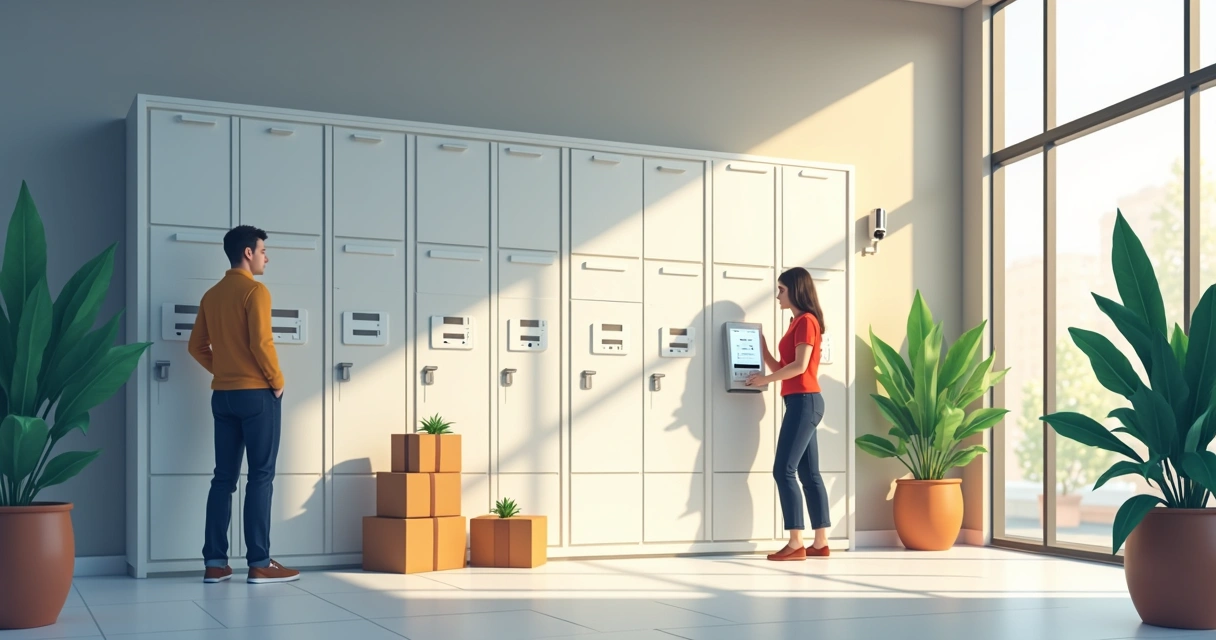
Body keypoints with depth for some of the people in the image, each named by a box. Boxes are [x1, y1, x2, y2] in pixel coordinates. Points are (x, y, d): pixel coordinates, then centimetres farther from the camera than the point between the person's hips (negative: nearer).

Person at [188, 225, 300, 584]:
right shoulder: (255, 291, -11)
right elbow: (261, 343, -18)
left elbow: (197, 346, 13)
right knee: (261, 476, -4)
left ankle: (215, 562, 7)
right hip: (256, 393, -7)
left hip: (222, 395, 7)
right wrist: (277, 380, -6)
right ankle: (259, 563, -3)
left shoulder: (211, 295, 12)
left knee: (224, 477, 8)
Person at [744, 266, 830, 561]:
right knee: (808, 473, 7)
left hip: (804, 401, -10)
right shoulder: (798, 322, 20)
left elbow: (800, 365, -17)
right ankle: (820, 542, 7)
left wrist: (765, 380, -10)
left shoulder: (806, 320, -8)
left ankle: (796, 544, -13)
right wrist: (762, 348, 13)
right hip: (802, 403, 10)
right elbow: (784, 368, 18)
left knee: (784, 470, -12)